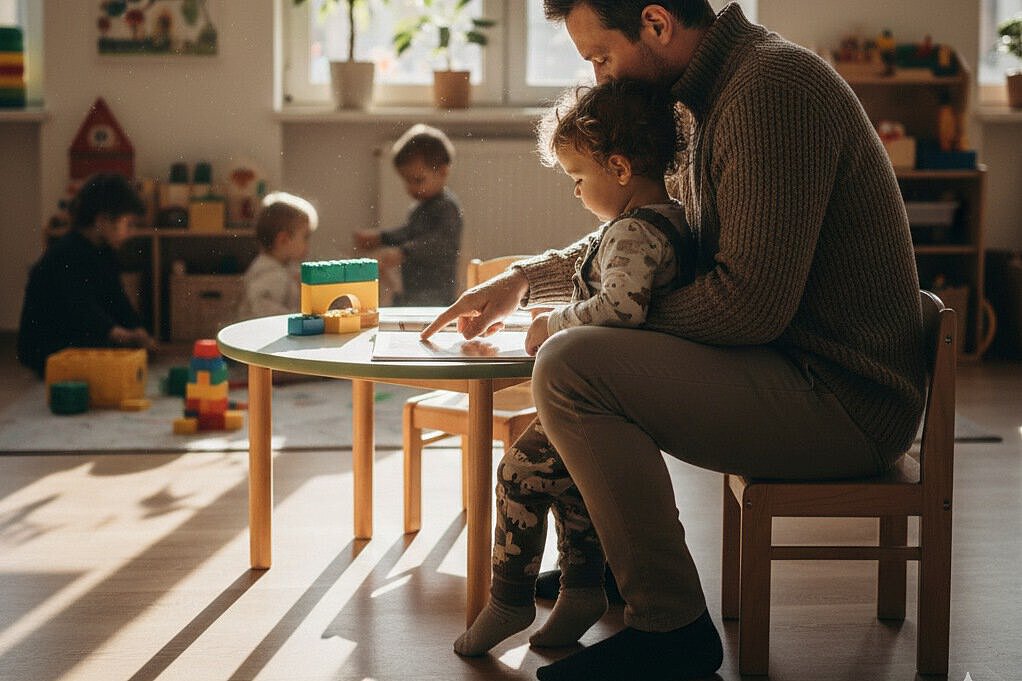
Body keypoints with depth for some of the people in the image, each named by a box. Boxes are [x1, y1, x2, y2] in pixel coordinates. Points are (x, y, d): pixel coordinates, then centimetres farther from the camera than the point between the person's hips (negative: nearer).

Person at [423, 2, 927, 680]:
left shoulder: (772, 89, -20)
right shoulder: (718, 94, 13)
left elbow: (751, 301, -26)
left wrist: (604, 319, -11)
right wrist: (525, 279, 19)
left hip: (842, 399, -11)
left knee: (570, 367, -22)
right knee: (580, 353, 22)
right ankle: (600, 564, 33)